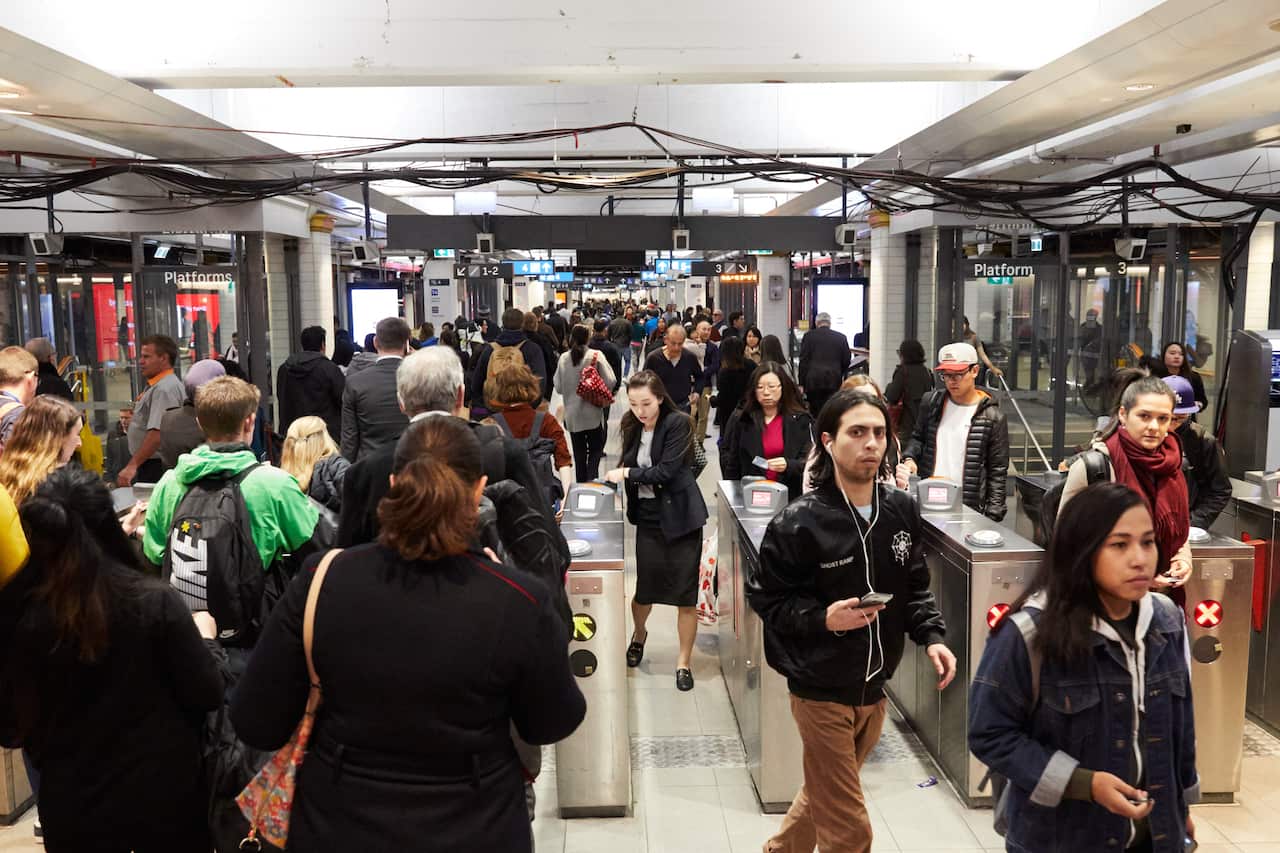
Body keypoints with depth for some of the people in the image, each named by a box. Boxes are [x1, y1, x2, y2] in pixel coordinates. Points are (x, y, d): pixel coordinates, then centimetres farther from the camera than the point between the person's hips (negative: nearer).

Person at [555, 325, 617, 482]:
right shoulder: (596, 355, -11)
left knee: (579, 453, 14)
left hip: (572, 415, 2)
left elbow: (558, 387, 0)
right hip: (593, 413, -2)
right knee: (595, 449, 11)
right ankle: (591, 478, -8)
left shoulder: (564, 358, -5)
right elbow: (610, 382, -14)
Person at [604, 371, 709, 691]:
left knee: (685, 595, 0)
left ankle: (684, 662, 15)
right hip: (648, 518, 4)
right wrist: (616, 478, -2)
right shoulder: (632, 426, 6)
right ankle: (639, 634, 42)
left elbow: (666, 471, -18)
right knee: (644, 588, 11)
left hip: (680, 518, -4)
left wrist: (627, 474, -12)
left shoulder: (678, 423, -12)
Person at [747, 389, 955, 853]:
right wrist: (822, 619, -27)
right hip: (821, 691, -6)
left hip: (874, 688, 6)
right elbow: (767, 598, -12)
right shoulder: (798, 522, -19)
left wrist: (930, 635, -7)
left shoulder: (902, 511, -3)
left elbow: (915, 586, 9)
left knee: (822, 797, 26)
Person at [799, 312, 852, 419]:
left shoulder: (809, 336, 1)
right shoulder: (841, 337, 5)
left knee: (815, 413, 7)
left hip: (813, 380, -1)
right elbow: (847, 361, 7)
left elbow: (803, 361, -1)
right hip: (834, 381, 1)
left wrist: (801, 384, 2)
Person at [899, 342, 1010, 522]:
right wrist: (909, 458, 0)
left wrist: (992, 516, -6)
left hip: (968, 507, -3)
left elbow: (998, 471, -1)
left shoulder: (993, 417, -3)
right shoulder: (931, 402, 7)